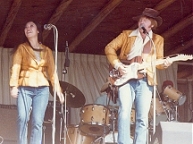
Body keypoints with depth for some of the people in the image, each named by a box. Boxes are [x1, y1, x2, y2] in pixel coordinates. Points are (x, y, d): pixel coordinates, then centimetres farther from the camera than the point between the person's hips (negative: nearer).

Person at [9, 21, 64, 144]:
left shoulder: (47, 51, 17)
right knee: (23, 118, -18)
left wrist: (58, 89, -1)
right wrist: (14, 86, -16)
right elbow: (16, 67, -1)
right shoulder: (22, 48, 11)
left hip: (42, 89, 1)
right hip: (25, 88, -1)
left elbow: (52, 71, 12)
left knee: (38, 122, -9)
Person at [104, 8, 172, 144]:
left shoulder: (158, 39, 16)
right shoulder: (127, 34, 10)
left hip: (145, 81, 2)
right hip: (126, 79, -2)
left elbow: (158, 60, 13)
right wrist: (118, 65, -6)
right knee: (124, 112, -14)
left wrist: (165, 63, -11)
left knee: (142, 117, -3)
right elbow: (109, 48, 6)